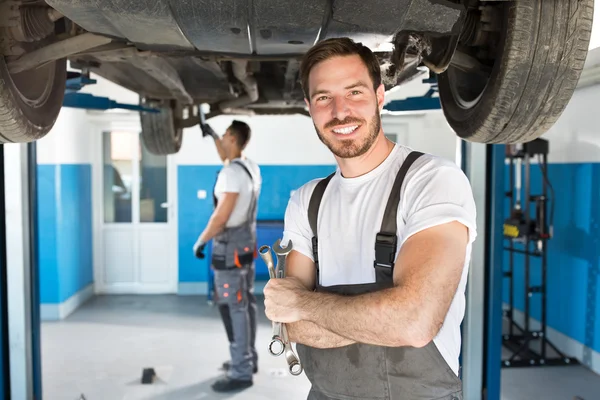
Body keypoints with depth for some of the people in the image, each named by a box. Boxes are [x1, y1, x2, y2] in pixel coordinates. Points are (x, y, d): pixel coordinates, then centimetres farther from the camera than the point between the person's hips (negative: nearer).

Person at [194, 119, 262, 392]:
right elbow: (228, 158, 31)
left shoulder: (231, 173, -21)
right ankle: (248, 359, 28)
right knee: (246, 303, 16)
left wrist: (200, 241, -10)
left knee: (233, 308, -4)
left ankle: (241, 372, 2)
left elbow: (221, 216, -23)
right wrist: (211, 134, 30)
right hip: (247, 242, 10)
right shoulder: (250, 167, 7)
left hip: (230, 246, -9)